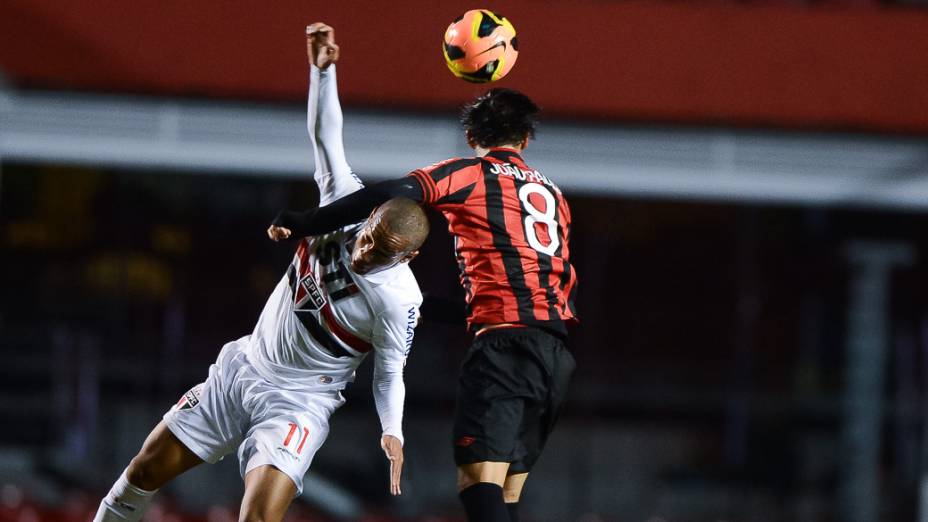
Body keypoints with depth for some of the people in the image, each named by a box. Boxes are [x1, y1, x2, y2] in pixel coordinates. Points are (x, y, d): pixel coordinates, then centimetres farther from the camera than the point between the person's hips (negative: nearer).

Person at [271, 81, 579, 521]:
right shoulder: (552, 193, 24)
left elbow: (391, 197, -10)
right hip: (557, 354, 7)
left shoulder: (466, 174, 5)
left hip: (505, 341, -7)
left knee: (478, 482, -18)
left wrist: (303, 222, -6)